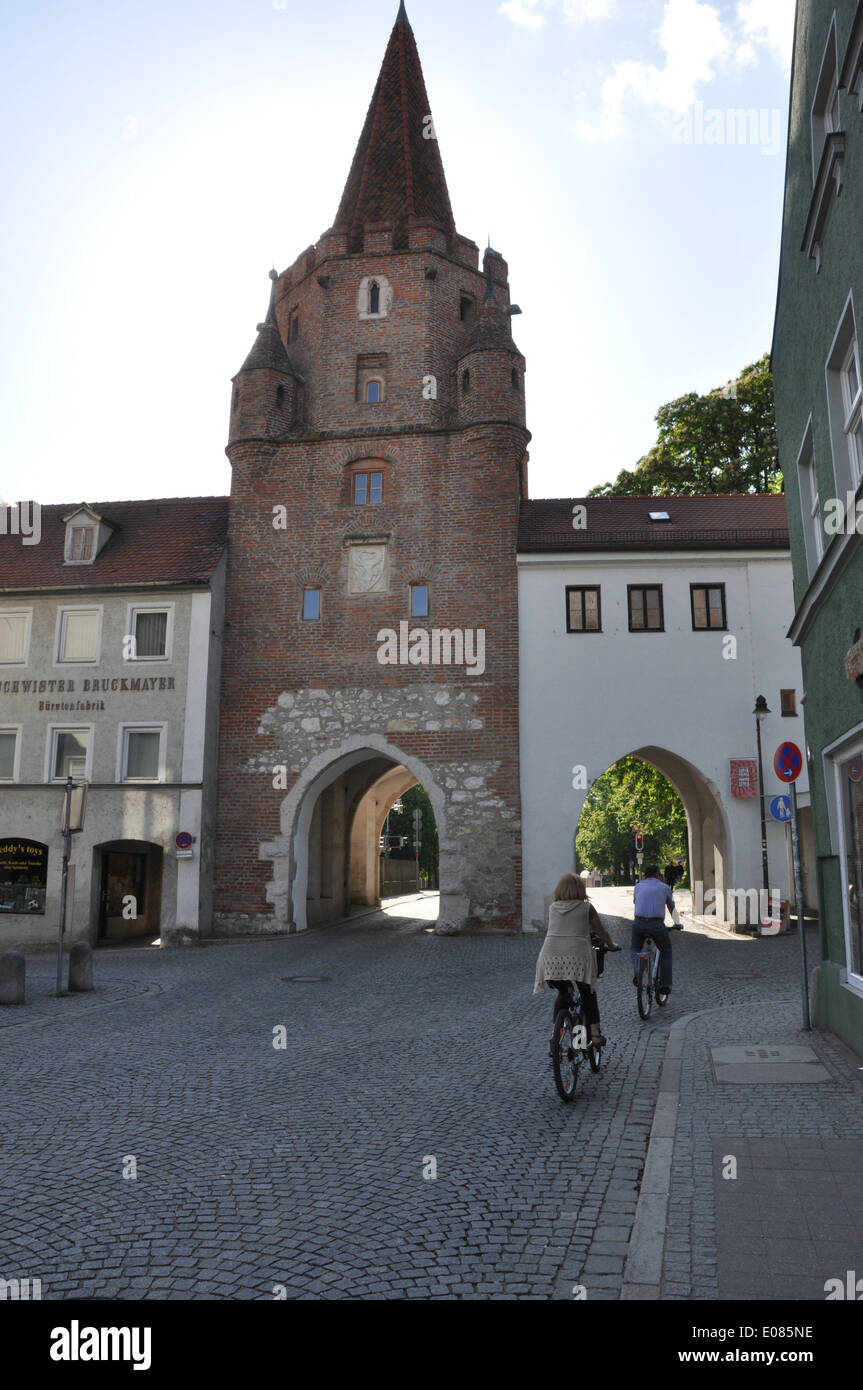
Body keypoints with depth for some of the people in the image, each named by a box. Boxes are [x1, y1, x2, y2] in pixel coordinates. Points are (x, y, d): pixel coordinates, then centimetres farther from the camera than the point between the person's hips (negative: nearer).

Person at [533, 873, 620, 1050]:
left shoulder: (553, 908, 15)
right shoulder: (586, 908, 8)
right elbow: (601, 932, 15)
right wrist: (611, 946, 34)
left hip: (551, 957, 3)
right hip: (577, 957, -3)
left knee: (562, 994, 22)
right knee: (588, 994, 19)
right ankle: (595, 1033, 12)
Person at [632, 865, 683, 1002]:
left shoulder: (638, 886, 18)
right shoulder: (664, 887, 15)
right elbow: (672, 908, 25)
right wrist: (678, 923, 42)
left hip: (639, 923, 1)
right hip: (657, 925, -1)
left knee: (635, 949, 26)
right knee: (666, 952, 22)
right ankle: (665, 985, 17)